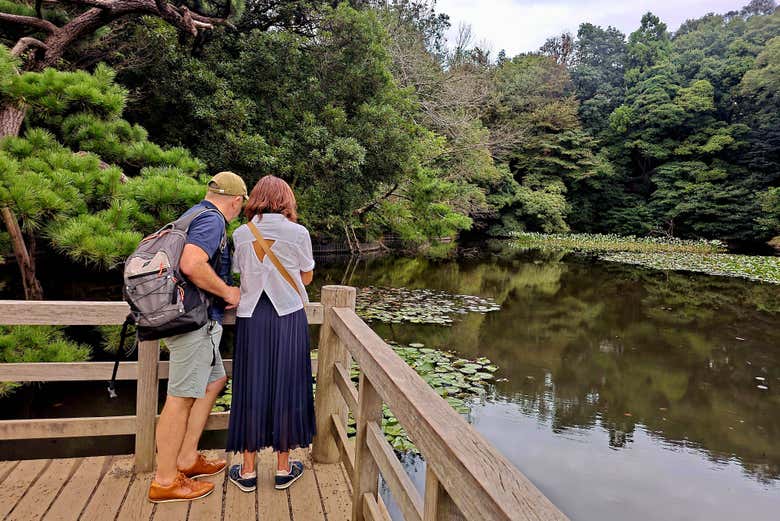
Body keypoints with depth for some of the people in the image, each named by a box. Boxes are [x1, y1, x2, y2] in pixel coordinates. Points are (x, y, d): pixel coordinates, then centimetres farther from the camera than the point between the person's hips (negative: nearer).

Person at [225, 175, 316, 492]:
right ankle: (283, 468, 20)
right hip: (289, 315, -1)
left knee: (251, 389, 10)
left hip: (251, 318, 2)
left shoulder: (241, 234, 1)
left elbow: (239, 274, 6)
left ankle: (248, 471, 19)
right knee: (285, 388, 8)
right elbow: (307, 278, 6)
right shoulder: (298, 233, -3)